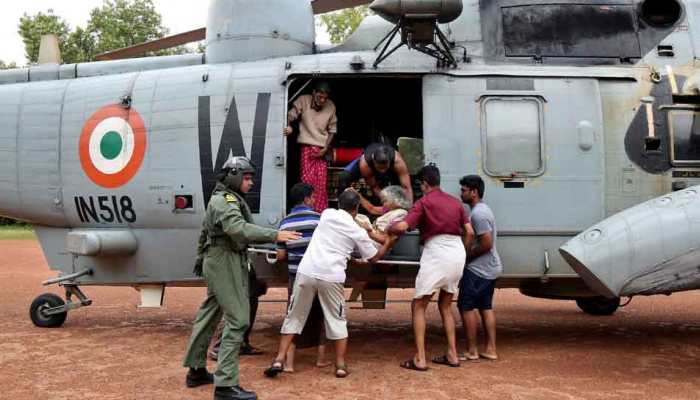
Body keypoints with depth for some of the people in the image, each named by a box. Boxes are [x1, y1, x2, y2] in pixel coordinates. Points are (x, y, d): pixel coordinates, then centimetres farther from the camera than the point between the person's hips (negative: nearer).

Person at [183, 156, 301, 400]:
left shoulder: (229, 199, 18)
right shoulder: (224, 200, -15)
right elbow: (238, 229, -33)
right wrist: (275, 235, -37)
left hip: (220, 263, 11)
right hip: (225, 263, -11)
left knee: (208, 315, 16)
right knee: (237, 320, -13)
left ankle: (196, 370, 27)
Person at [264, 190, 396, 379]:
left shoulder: (327, 214, 11)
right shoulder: (358, 232, 5)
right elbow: (374, 257, 17)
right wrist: (389, 243, 33)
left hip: (306, 271, 2)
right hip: (331, 277, -2)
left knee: (294, 316, 12)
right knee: (337, 320, 15)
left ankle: (279, 360, 9)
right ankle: (341, 365, 15)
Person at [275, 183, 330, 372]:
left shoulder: (285, 223, 2)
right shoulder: (317, 218, -7)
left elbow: (281, 256, 2)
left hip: (296, 276, 2)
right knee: (320, 315, 15)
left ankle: (289, 362, 2)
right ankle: (321, 358, 22)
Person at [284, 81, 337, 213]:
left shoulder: (331, 107, 1)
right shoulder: (303, 100, -5)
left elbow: (332, 130, 8)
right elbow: (290, 115, -4)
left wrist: (325, 149, -3)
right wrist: (288, 126, -27)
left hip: (322, 149, 2)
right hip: (307, 147, -2)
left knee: (321, 184, -4)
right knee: (307, 180, -13)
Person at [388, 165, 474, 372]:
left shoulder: (424, 202, -3)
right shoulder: (455, 202, 15)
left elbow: (402, 227, -14)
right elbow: (469, 232, 10)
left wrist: (388, 228, 6)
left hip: (436, 255, -6)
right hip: (457, 255, 6)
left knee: (418, 306, 3)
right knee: (445, 306, 20)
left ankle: (420, 359, -4)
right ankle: (452, 355, 18)